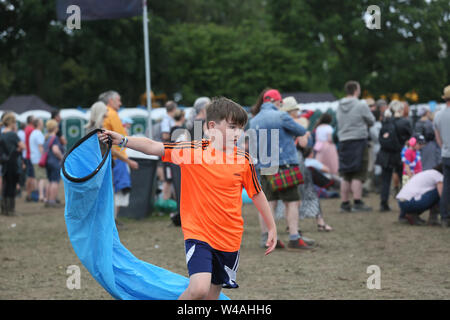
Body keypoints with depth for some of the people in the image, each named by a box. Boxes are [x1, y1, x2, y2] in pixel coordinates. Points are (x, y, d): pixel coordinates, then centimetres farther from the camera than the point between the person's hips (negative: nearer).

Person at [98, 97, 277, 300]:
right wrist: (123, 140, -27)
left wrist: (272, 228, 18)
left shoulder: (244, 160, 0)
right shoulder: (193, 151, -8)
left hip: (229, 238, 3)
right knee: (199, 289, -23)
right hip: (198, 233, -3)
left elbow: (257, 194, 12)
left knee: (212, 295, 10)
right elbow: (153, 147, -12)